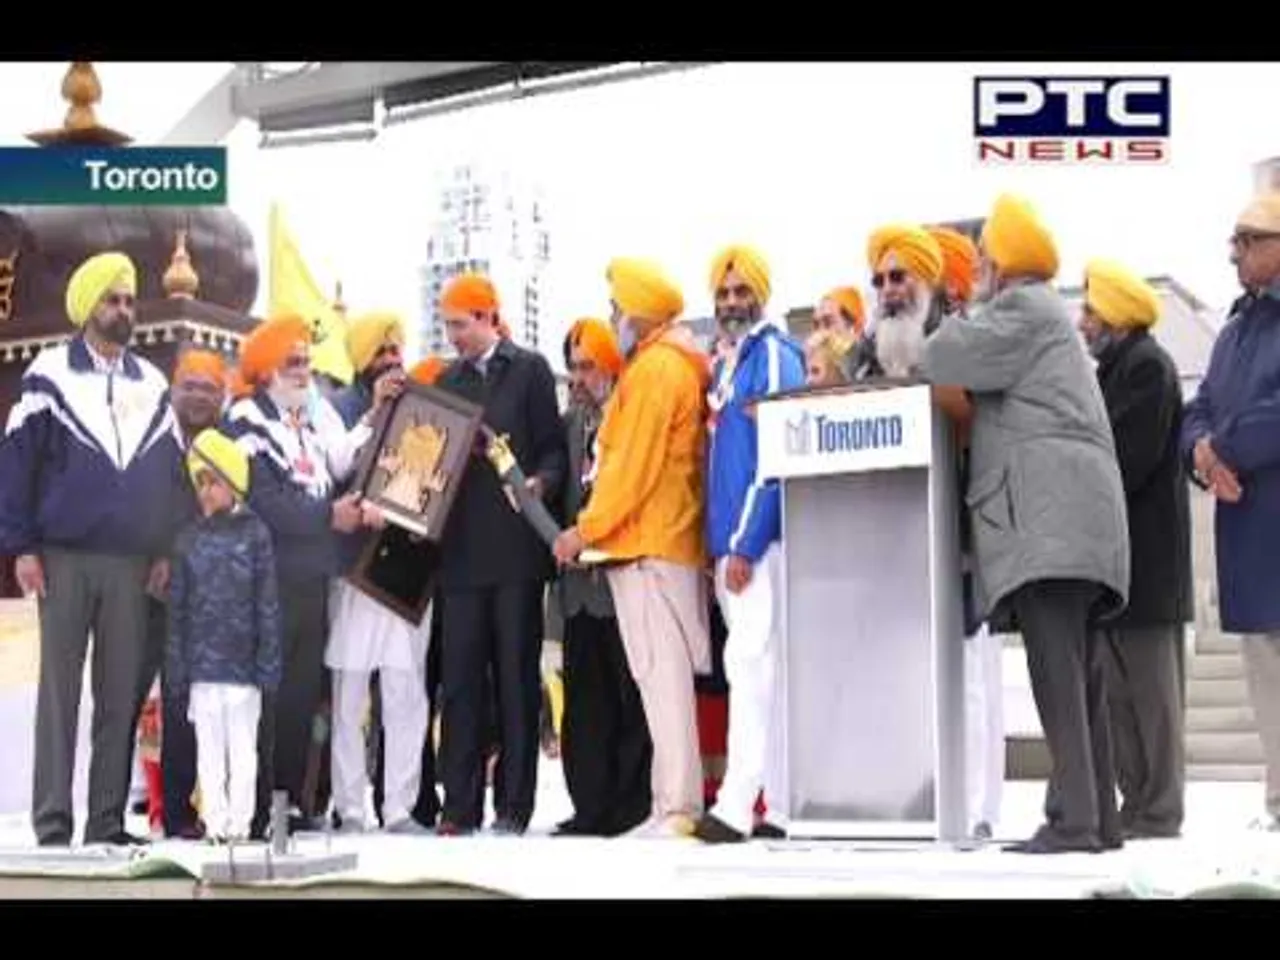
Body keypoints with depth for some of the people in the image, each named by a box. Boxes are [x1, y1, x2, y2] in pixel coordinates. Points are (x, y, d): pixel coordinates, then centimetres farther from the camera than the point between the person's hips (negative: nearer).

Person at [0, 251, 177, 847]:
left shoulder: (153, 385, 12)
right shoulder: (49, 375, 1)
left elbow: (171, 473, 15)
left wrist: (166, 551, 6)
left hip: (132, 564, 4)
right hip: (64, 558, -4)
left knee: (122, 696, 4)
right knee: (60, 692, -2)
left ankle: (108, 823, 9)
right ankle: (52, 824, 1)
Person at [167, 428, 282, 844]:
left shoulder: (254, 534, 0)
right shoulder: (190, 540, 7)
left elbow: (268, 605, -1)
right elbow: (177, 609, 9)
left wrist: (268, 664, -5)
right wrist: (177, 668, 4)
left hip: (243, 665, -2)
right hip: (202, 666, 3)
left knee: (243, 747, 2)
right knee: (209, 748, 6)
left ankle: (240, 822, 8)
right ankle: (216, 823, 10)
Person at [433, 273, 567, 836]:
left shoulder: (529, 371, 5)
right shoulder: (447, 381, 18)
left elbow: (553, 447, 0)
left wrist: (540, 483, -19)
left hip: (516, 544, -4)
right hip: (462, 547, 4)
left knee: (517, 676, 0)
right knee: (460, 677, 1)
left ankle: (513, 805, 4)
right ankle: (460, 805, 5)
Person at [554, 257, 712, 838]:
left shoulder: (654, 367, -10)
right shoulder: (683, 364, 20)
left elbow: (632, 463, -15)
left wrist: (586, 529, -11)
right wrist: (598, 528, 20)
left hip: (647, 542, -10)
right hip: (676, 539, 10)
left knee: (660, 672, -11)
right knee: (668, 674, 9)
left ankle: (676, 807, -13)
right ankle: (678, 803, 10)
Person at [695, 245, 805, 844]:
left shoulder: (775, 356, -7)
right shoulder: (727, 366, 20)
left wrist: (746, 545, -19)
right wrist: (720, 544, 16)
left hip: (758, 542, -9)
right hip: (728, 542, 9)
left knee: (751, 664, -14)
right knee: (766, 671, 9)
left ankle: (737, 805, -17)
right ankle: (783, 805, 13)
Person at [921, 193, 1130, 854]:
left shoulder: (1024, 309, -2)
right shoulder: (1041, 313, 30)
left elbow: (941, 360, -8)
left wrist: (966, 323, 11)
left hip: (1048, 515, -10)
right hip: (1064, 524, 10)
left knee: (1058, 669, -15)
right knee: (1077, 671, 9)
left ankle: (1073, 820, -20)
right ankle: (1098, 819, 10)